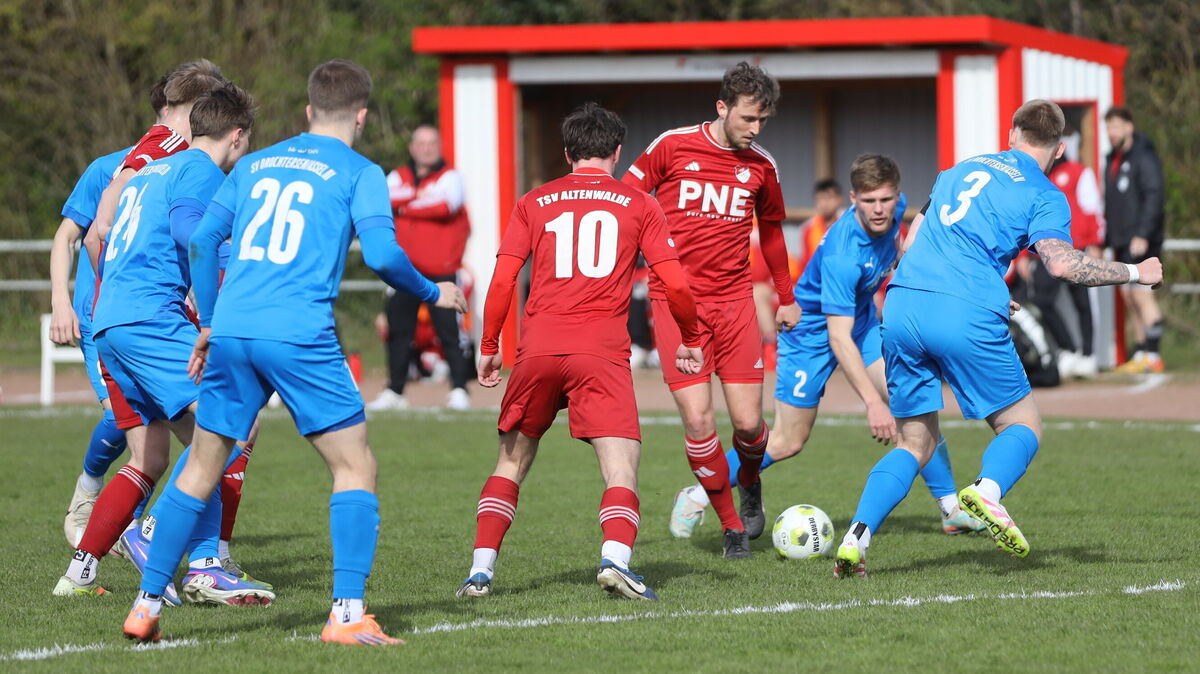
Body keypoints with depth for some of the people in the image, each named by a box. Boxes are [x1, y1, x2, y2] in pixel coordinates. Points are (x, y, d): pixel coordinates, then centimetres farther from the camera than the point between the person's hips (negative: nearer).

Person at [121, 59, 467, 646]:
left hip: (231, 332, 5)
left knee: (201, 468, 14)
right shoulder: (358, 173, 5)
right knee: (355, 468, 3)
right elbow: (381, 254, -7)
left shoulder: (254, 165, 20)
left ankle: (146, 605, 13)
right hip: (301, 335, -5)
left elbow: (202, 240, 16)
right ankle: (347, 614, -7)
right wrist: (433, 294, 10)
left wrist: (209, 323, 24)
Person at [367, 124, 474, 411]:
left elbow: (446, 205, -19)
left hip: (441, 271, -4)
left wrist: (406, 207, -8)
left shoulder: (450, 177, 1)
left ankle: (459, 390, -2)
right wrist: (417, 196, -15)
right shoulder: (398, 177, 13)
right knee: (398, 331, 8)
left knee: (451, 331, -8)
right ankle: (394, 391, 17)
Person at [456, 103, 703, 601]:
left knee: (512, 462, 16)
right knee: (621, 468, -5)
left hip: (537, 350, 2)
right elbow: (674, 282, 5)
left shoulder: (534, 204, 14)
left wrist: (489, 348, 16)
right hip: (602, 351, -2)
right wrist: (690, 340, 19)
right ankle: (615, 558, -29)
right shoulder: (639, 205, 10)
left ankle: (481, 569, 9)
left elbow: (502, 280, 6)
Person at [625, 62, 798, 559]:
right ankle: (732, 526, 5)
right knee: (698, 420, -11)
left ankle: (749, 481, 31)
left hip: (733, 300, 2)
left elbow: (771, 232, 23)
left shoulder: (761, 166, 6)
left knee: (748, 422, -4)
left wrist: (786, 298, 29)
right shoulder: (672, 146, -3)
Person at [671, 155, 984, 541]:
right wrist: (873, 402, -43)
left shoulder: (895, 209, -17)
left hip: (861, 319, 6)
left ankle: (952, 509, 1)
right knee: (787, 443, -1)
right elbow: (838, 338, -39)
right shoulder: (842, 253, -38)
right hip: (812, 331, -6)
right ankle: (698, 497, 16)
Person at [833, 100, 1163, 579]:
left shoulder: (960, 171, 25)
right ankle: (987, 490, -22)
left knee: (915, 441, 14)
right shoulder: (1044, 196, 7)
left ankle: (855, 539, -4)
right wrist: (1134, 273, 3)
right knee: (1024, 426, 10)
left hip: (902, 305, 5)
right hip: (967, 317, -5)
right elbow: (1061, 264, -11)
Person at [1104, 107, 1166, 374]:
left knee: (1141, 292, -13)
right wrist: (1106, 239, 17)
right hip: (1121, 242, 9)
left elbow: (1155, 197, -15)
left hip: (1141, 240, -9)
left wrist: (1143, 234, -22)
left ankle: (1152, 355, -14)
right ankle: (1141, 354, 9)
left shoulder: (1144, 157, -8)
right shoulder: (1113, 160, 18)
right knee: (1129, 296, 7)